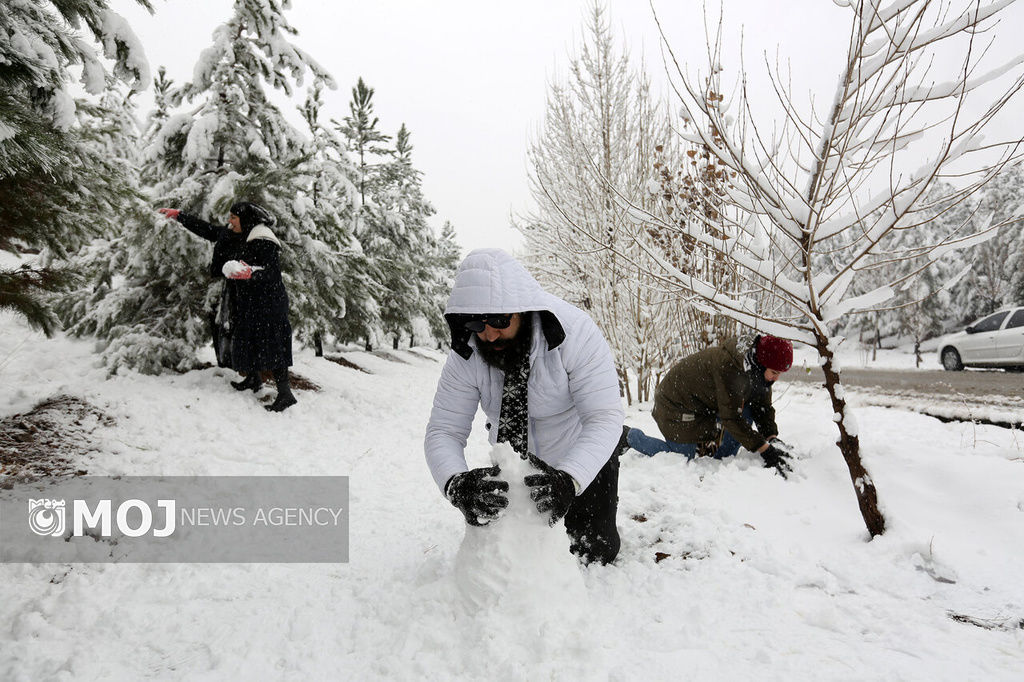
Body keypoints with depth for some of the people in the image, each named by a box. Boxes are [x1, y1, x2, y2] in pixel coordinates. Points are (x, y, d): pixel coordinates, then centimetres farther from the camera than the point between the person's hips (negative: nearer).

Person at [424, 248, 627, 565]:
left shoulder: (575, 331, -32)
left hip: (583, 458, -3)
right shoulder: (465, 355, -22)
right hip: (516, 463, 3)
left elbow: (605, 418, -36)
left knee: (593, 553, 3)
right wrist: (456, 483, -45)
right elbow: (444, 431, -23)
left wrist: (568, 479, -53)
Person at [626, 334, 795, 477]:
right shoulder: (728, 365, -36)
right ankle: (630, 436, 8)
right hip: (676, 405, -9)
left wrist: (772, 438, -17)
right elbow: (731, 417, -34)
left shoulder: (758, 369, -9)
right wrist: (765, 450, -33)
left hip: (707, 404, 9)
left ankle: (721, 459, 4)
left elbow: (763, 407, 0)